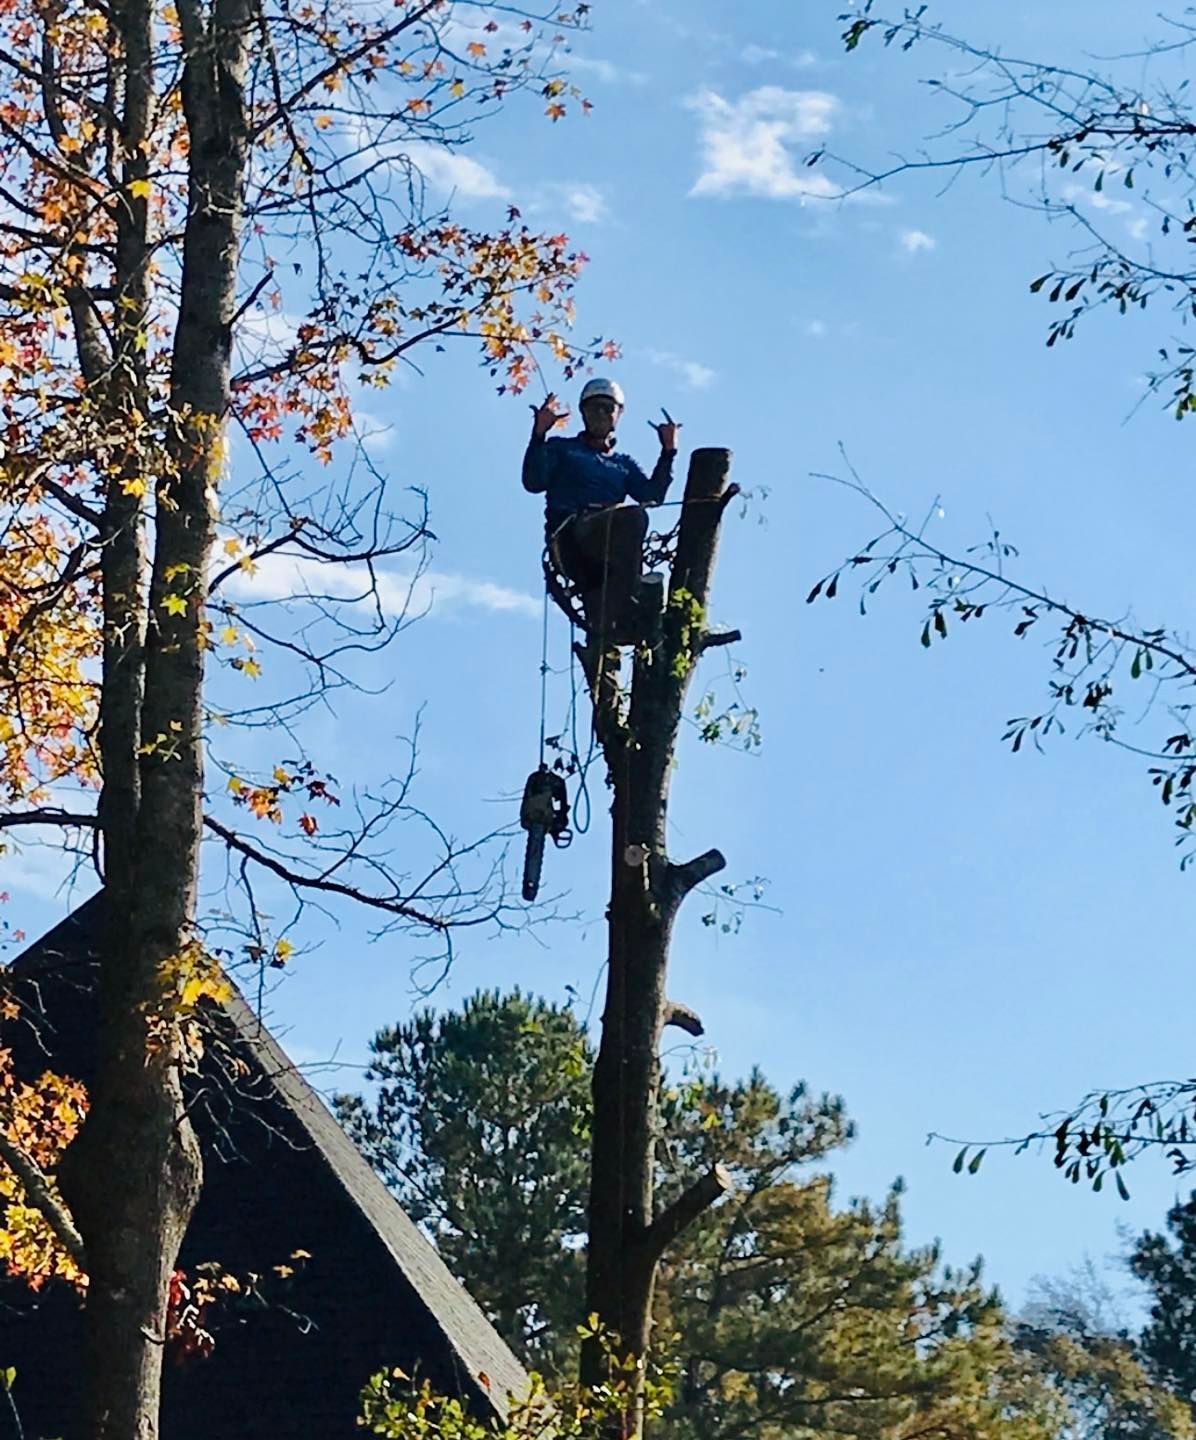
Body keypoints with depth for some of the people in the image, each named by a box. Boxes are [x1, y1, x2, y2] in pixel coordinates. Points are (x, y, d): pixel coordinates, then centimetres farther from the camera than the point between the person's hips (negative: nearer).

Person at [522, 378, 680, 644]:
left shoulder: (624, 464, 33)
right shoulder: (562, 449, 26)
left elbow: (652, 495, 14)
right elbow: (533, 483, 6)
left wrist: (668, 452, 8)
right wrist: (539, 434, -2)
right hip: (568, 534, -4)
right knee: (632, 516, -34)